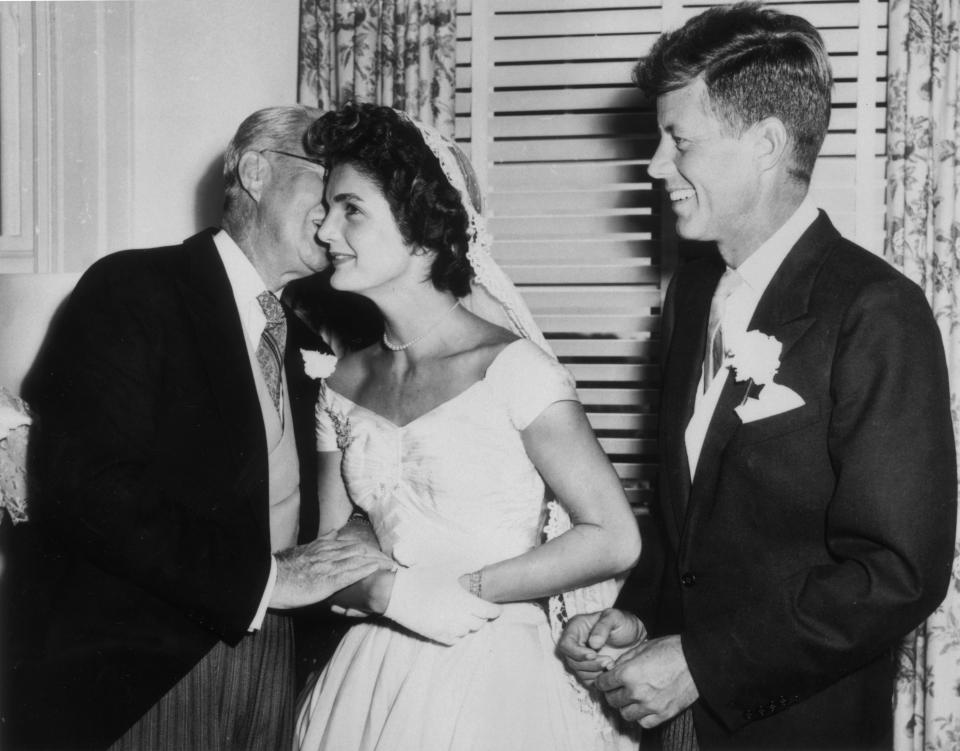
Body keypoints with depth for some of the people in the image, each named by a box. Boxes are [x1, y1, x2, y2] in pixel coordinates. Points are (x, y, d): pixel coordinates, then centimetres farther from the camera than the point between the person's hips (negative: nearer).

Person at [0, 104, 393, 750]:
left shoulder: (302, 326, 13)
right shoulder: (132, 290, -10)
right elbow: (85, 488, -22)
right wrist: (263, 575, -23)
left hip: (274, 664, 6)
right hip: (136, 675, -6)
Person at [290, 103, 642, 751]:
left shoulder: (511, 368, -14)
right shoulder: (347, 385, 2)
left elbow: (614, 540, -15)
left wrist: (463, 592, -13)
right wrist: (399, 595, -14)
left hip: (494, 681, -5)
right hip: (372, 685, 5)